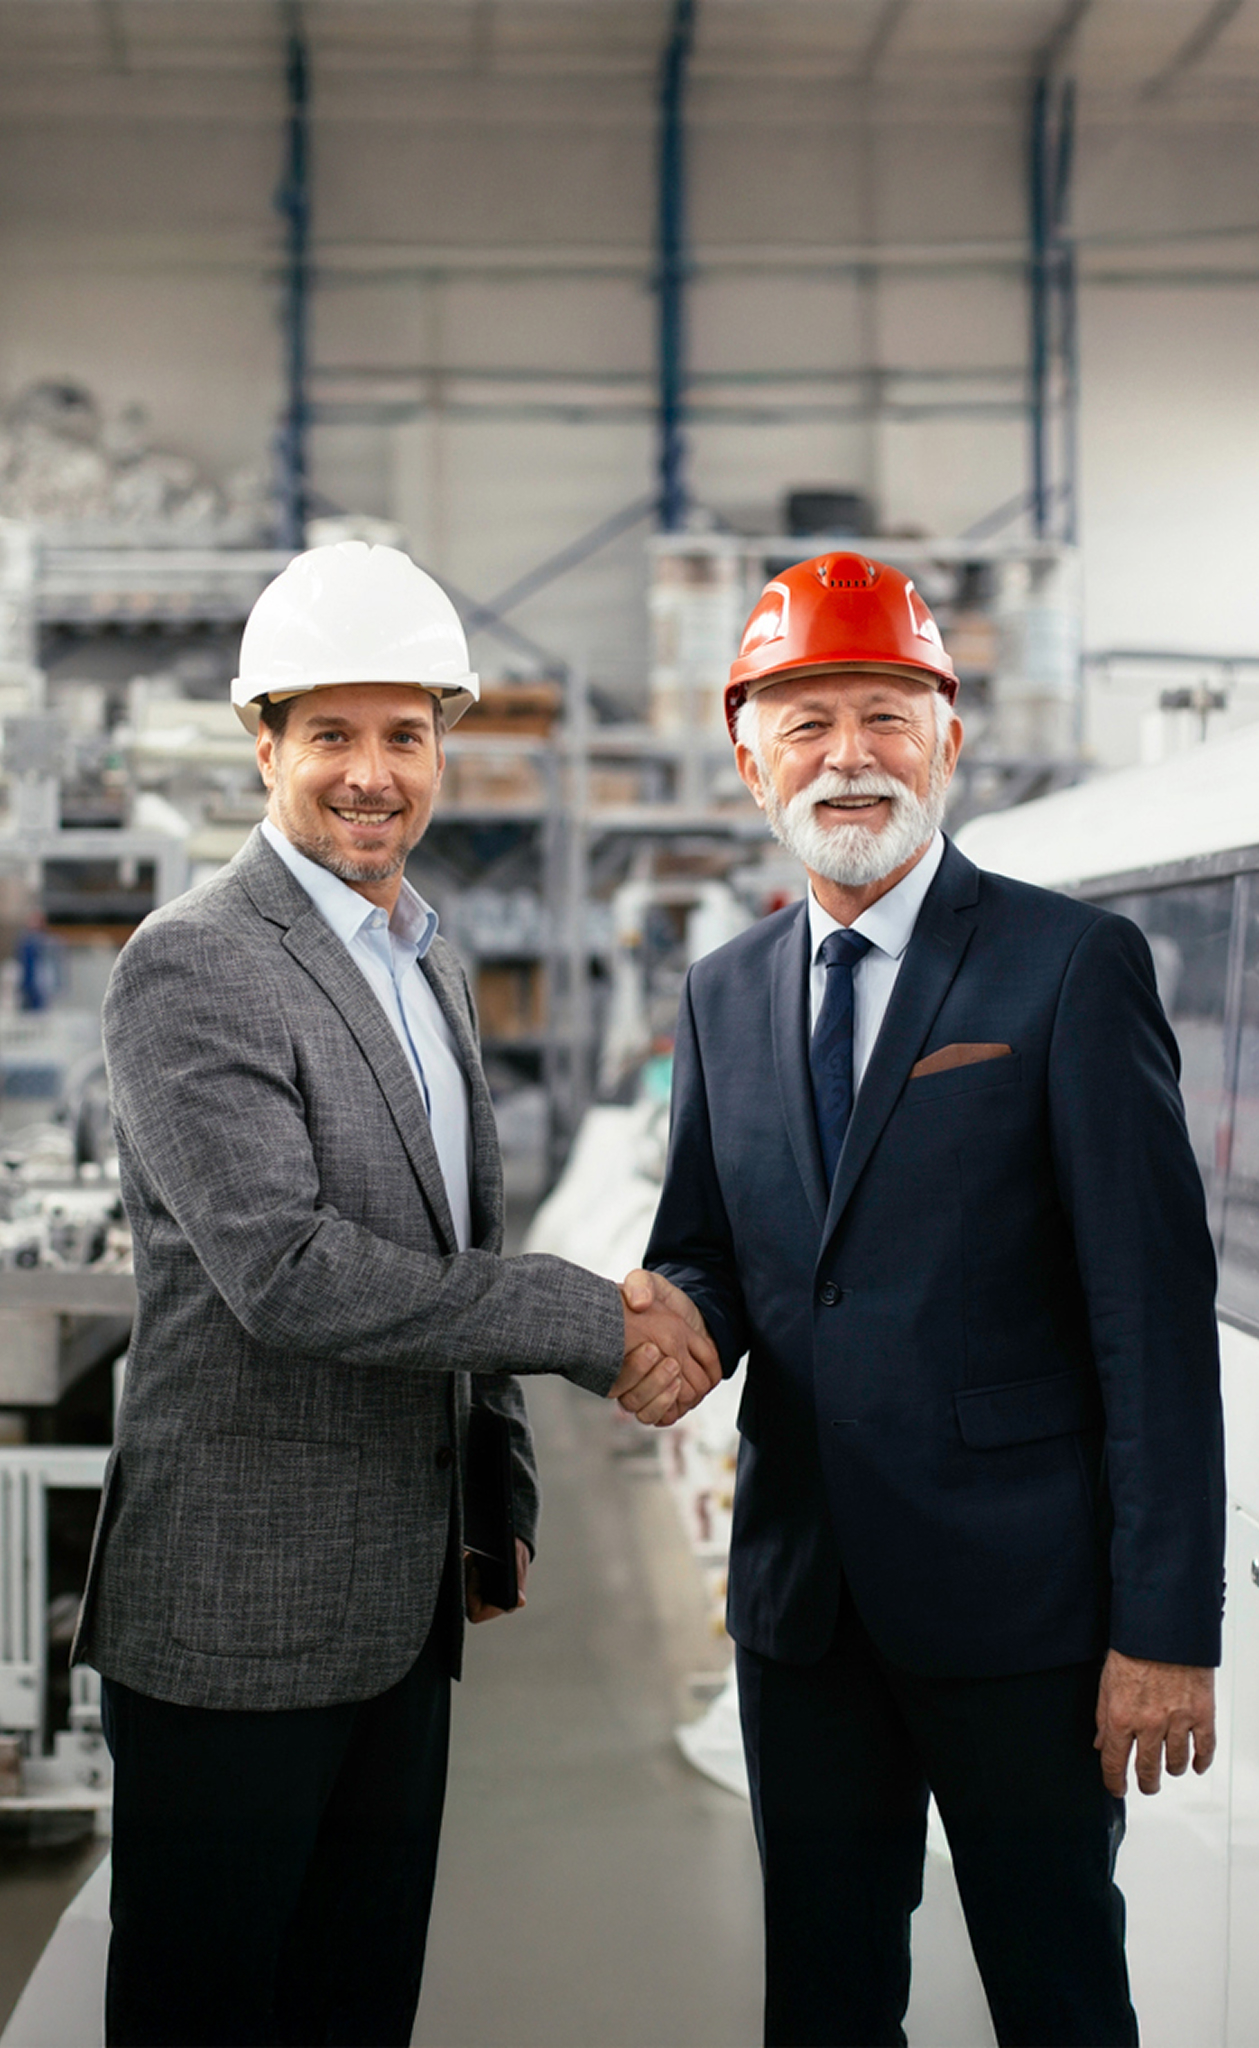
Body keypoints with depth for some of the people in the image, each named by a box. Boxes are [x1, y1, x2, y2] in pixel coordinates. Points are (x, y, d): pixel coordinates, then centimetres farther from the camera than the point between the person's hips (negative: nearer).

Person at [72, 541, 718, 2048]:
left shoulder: (430, 967, 13)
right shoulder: (191, 967, -15)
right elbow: (285, 1272, -24)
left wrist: (504, 1495, 16)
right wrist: (598, 1328, -20)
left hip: (402, 1607, 8)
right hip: (233, 1612, -8)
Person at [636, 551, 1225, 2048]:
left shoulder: (1074, 965, -7)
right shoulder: (726, 994, 10)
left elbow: (1155, 1303, -11)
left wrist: (1166, 1627, -15)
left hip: (1017, 1592, -5)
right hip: (801, 1591, 5)